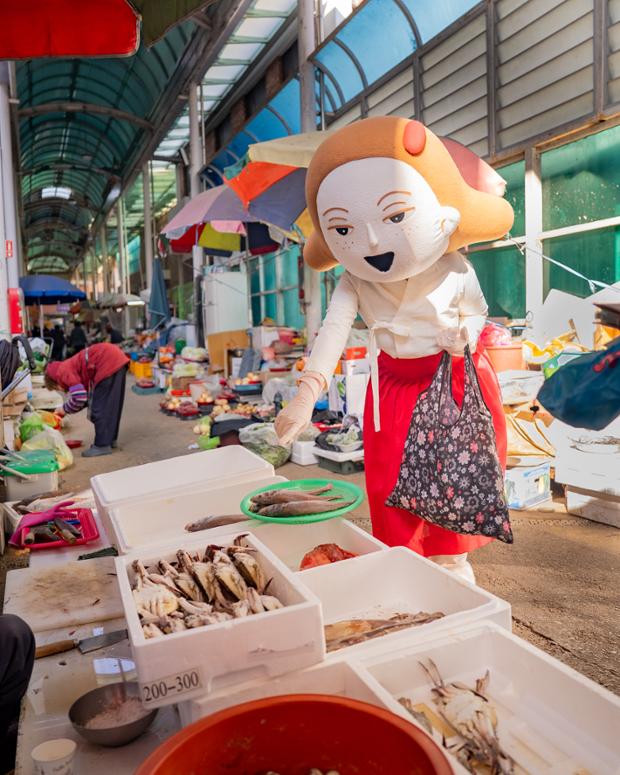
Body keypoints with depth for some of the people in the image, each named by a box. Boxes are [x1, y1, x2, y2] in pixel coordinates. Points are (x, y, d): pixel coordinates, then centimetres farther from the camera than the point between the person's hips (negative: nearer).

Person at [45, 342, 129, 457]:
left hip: (109, 362, -10)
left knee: (101, 408, 0)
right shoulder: (70, 367, 25)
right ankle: (110, 439, 31)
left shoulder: (62, 372, -1)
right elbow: (84, 395, 27)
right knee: (111, 405, 20)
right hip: (117, 357, 10)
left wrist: (65, 409, 7)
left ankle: (102, 445, 6)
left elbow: (79, 397, -10)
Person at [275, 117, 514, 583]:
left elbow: (476, 309, 1)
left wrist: (464, 334, -21)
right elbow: (334, 331, -24)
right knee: (390, 483, 5)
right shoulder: (354, 285, -13)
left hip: (458, 382, -1)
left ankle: (450, 557, 30)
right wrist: (307, 394, -36)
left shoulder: (453, 272, -15)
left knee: (457, 478, 8)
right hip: (394, 385, 1)